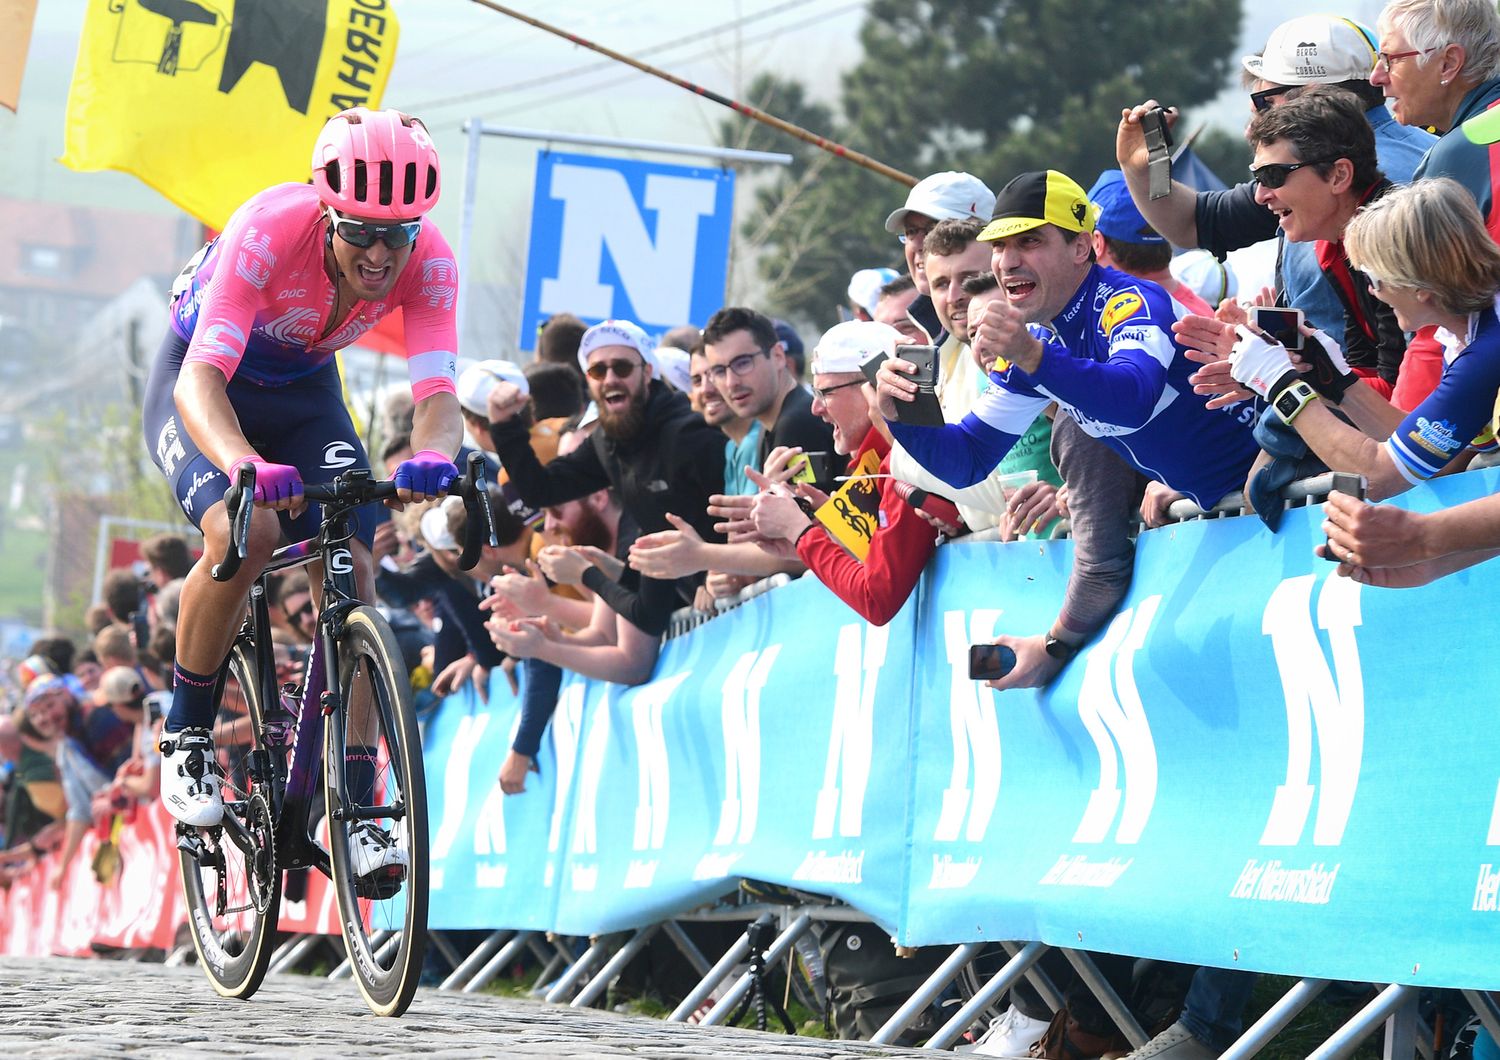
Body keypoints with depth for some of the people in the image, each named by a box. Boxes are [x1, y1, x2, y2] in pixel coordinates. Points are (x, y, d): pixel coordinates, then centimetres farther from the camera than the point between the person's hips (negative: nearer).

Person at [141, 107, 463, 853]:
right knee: (245, 531, -31)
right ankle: (186, 732, -9)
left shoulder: (428, 261, -25)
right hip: (203, 384, -4)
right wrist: (244, 464, -64)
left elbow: (437, 391, -32)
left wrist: (432, 456, -56)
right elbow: (202, 376, -44)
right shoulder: (270, 229, -36)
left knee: (351, 567, -15)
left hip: (304, 393, 4)